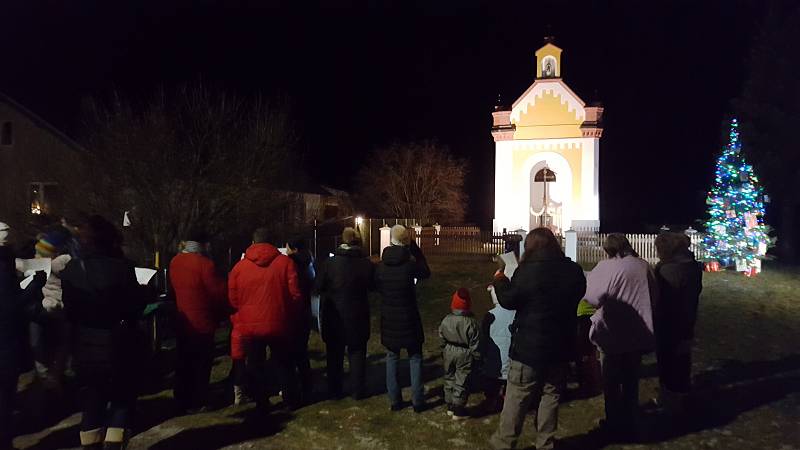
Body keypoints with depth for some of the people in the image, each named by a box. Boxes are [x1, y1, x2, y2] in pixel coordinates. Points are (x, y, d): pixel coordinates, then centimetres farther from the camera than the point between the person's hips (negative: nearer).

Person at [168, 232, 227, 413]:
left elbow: (174, 288, 14)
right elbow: (220, 291, -15)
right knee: (201, 363, 5)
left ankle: (182, 399, 26)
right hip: (201, 323, -7)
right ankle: (197, 402, 11)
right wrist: (219, 313, 2)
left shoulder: (175, 262, 3)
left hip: (181, 322, 7)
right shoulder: (204, 264, -18)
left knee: (183, 362, 17)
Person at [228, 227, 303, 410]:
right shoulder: (285, 262, -6)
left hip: (249, 327, 0)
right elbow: (295, 294, -8)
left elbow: (232, 299, 3)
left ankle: (261, 403, 20)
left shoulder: (239, 267, -1)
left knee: (254, 366, 14)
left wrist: (238, 322, 18)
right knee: (283, 365, 16)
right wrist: (293, 319, 7)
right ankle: (291, 400, 25)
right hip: (279, 326, 0)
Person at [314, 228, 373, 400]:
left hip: (334, 316, 0)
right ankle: (357, 390, 17)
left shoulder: (330, 262, -12)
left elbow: (318, 287, -7)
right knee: (357, 353, 13)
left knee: (334, 354, 14)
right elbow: (373, 286, 2)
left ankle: (334, 390, 21)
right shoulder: (366, 263, -11)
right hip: (358, 316, 0)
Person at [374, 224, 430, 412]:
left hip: (389, 319, 3)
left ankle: (394, 400, 18)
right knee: (415, 358, 10)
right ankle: (417, 400, 12)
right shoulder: (410, 265, -18)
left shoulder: (381, 266, -7)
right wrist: (414, 247, 0)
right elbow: (426, 272, 2)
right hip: (408, 318, -3)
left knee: (392, 357, 15)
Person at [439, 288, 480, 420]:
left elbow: (442, 339, 5)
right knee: (461, 382, 6)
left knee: (449, 379, 19)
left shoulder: (446, 320, -6)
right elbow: (475, 344, -14)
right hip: (465, 355, -4)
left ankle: (450, 407, 29)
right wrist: (476, 357, -1)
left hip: (449, 352, 4)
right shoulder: (471, 322, -20)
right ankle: (458, 411, 14)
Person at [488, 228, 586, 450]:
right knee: (551, 395, 15)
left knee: (517, 397, 8)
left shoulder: (527, 270, -17)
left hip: (529, 345, -4)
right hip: (561, 346, 5)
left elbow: (508, 300, -9)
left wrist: (499, 277, 5)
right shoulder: (574, 271, 0)